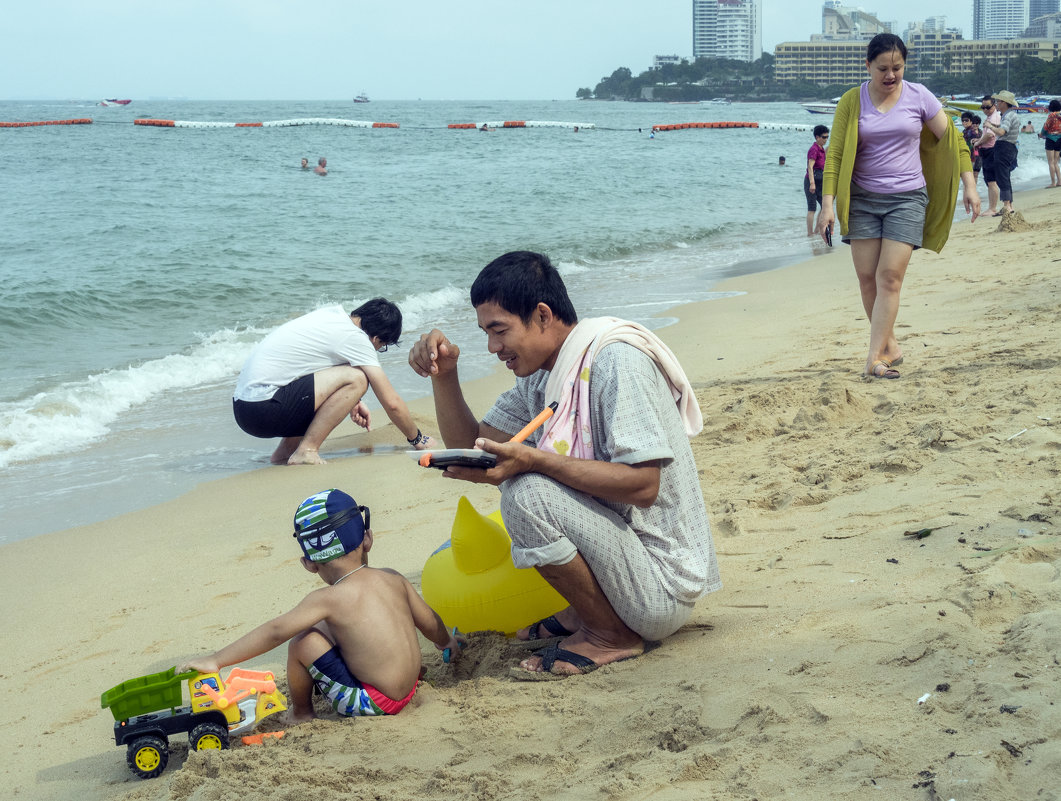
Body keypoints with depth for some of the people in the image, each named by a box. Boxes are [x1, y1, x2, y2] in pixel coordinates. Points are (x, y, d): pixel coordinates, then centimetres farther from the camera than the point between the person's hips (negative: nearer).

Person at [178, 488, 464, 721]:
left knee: (303, 641, -5)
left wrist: (218, 659, -14)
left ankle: (301, 713, 16)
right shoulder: (392, 578, 1)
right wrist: (446, 641, 36)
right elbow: (429, 622, 12)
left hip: (373, 703, -8)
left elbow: (274, 632, -19)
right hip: (408, 689, 8)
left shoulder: (328, 599, -16)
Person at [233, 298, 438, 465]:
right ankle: (306, 451, -10)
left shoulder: (332, 314, 14)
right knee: (356, 378, -14)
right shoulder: (355, 337, -10)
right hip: (262, 411, -9)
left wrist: (350, 401, 23)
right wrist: (417, 439, 7)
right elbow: (392, 402, -7)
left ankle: (286, 450, 17)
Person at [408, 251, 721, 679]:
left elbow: (643, 484, -27)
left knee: (528, 492, -26)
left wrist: (532, 461, -31)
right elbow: (469, 446, 13)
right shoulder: (539, 375, 8)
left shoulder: (615, 361, -19)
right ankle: (585, 610, 12)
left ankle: (611, 634, -7)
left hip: (662, 588, -10)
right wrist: (444, 373, -2)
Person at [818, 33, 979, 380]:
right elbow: (835, 154, -2)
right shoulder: (851, 101, 0)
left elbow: (951, 139, 6)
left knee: (890, 277, -11)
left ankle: (874, 358, -11)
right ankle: (889, 345, 16)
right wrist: (828, 203, -10)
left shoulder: (919, 96, 0)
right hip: (862, 199, 1)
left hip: (907, 198, -1)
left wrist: (969, 185, 2)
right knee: (867, 278, 0)